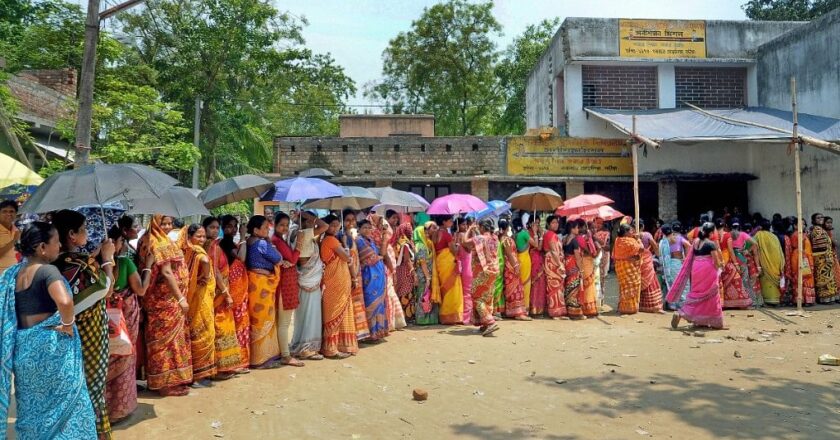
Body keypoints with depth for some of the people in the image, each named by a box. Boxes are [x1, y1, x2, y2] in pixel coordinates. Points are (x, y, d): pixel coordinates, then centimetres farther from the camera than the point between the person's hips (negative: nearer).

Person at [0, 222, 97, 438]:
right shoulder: (47, 270, -17)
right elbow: (64, 301, -35)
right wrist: (68, 325, -19)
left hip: (22, 347, 7)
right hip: (49, 346, -7)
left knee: (32, 405, 20)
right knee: (63, 402, 5)